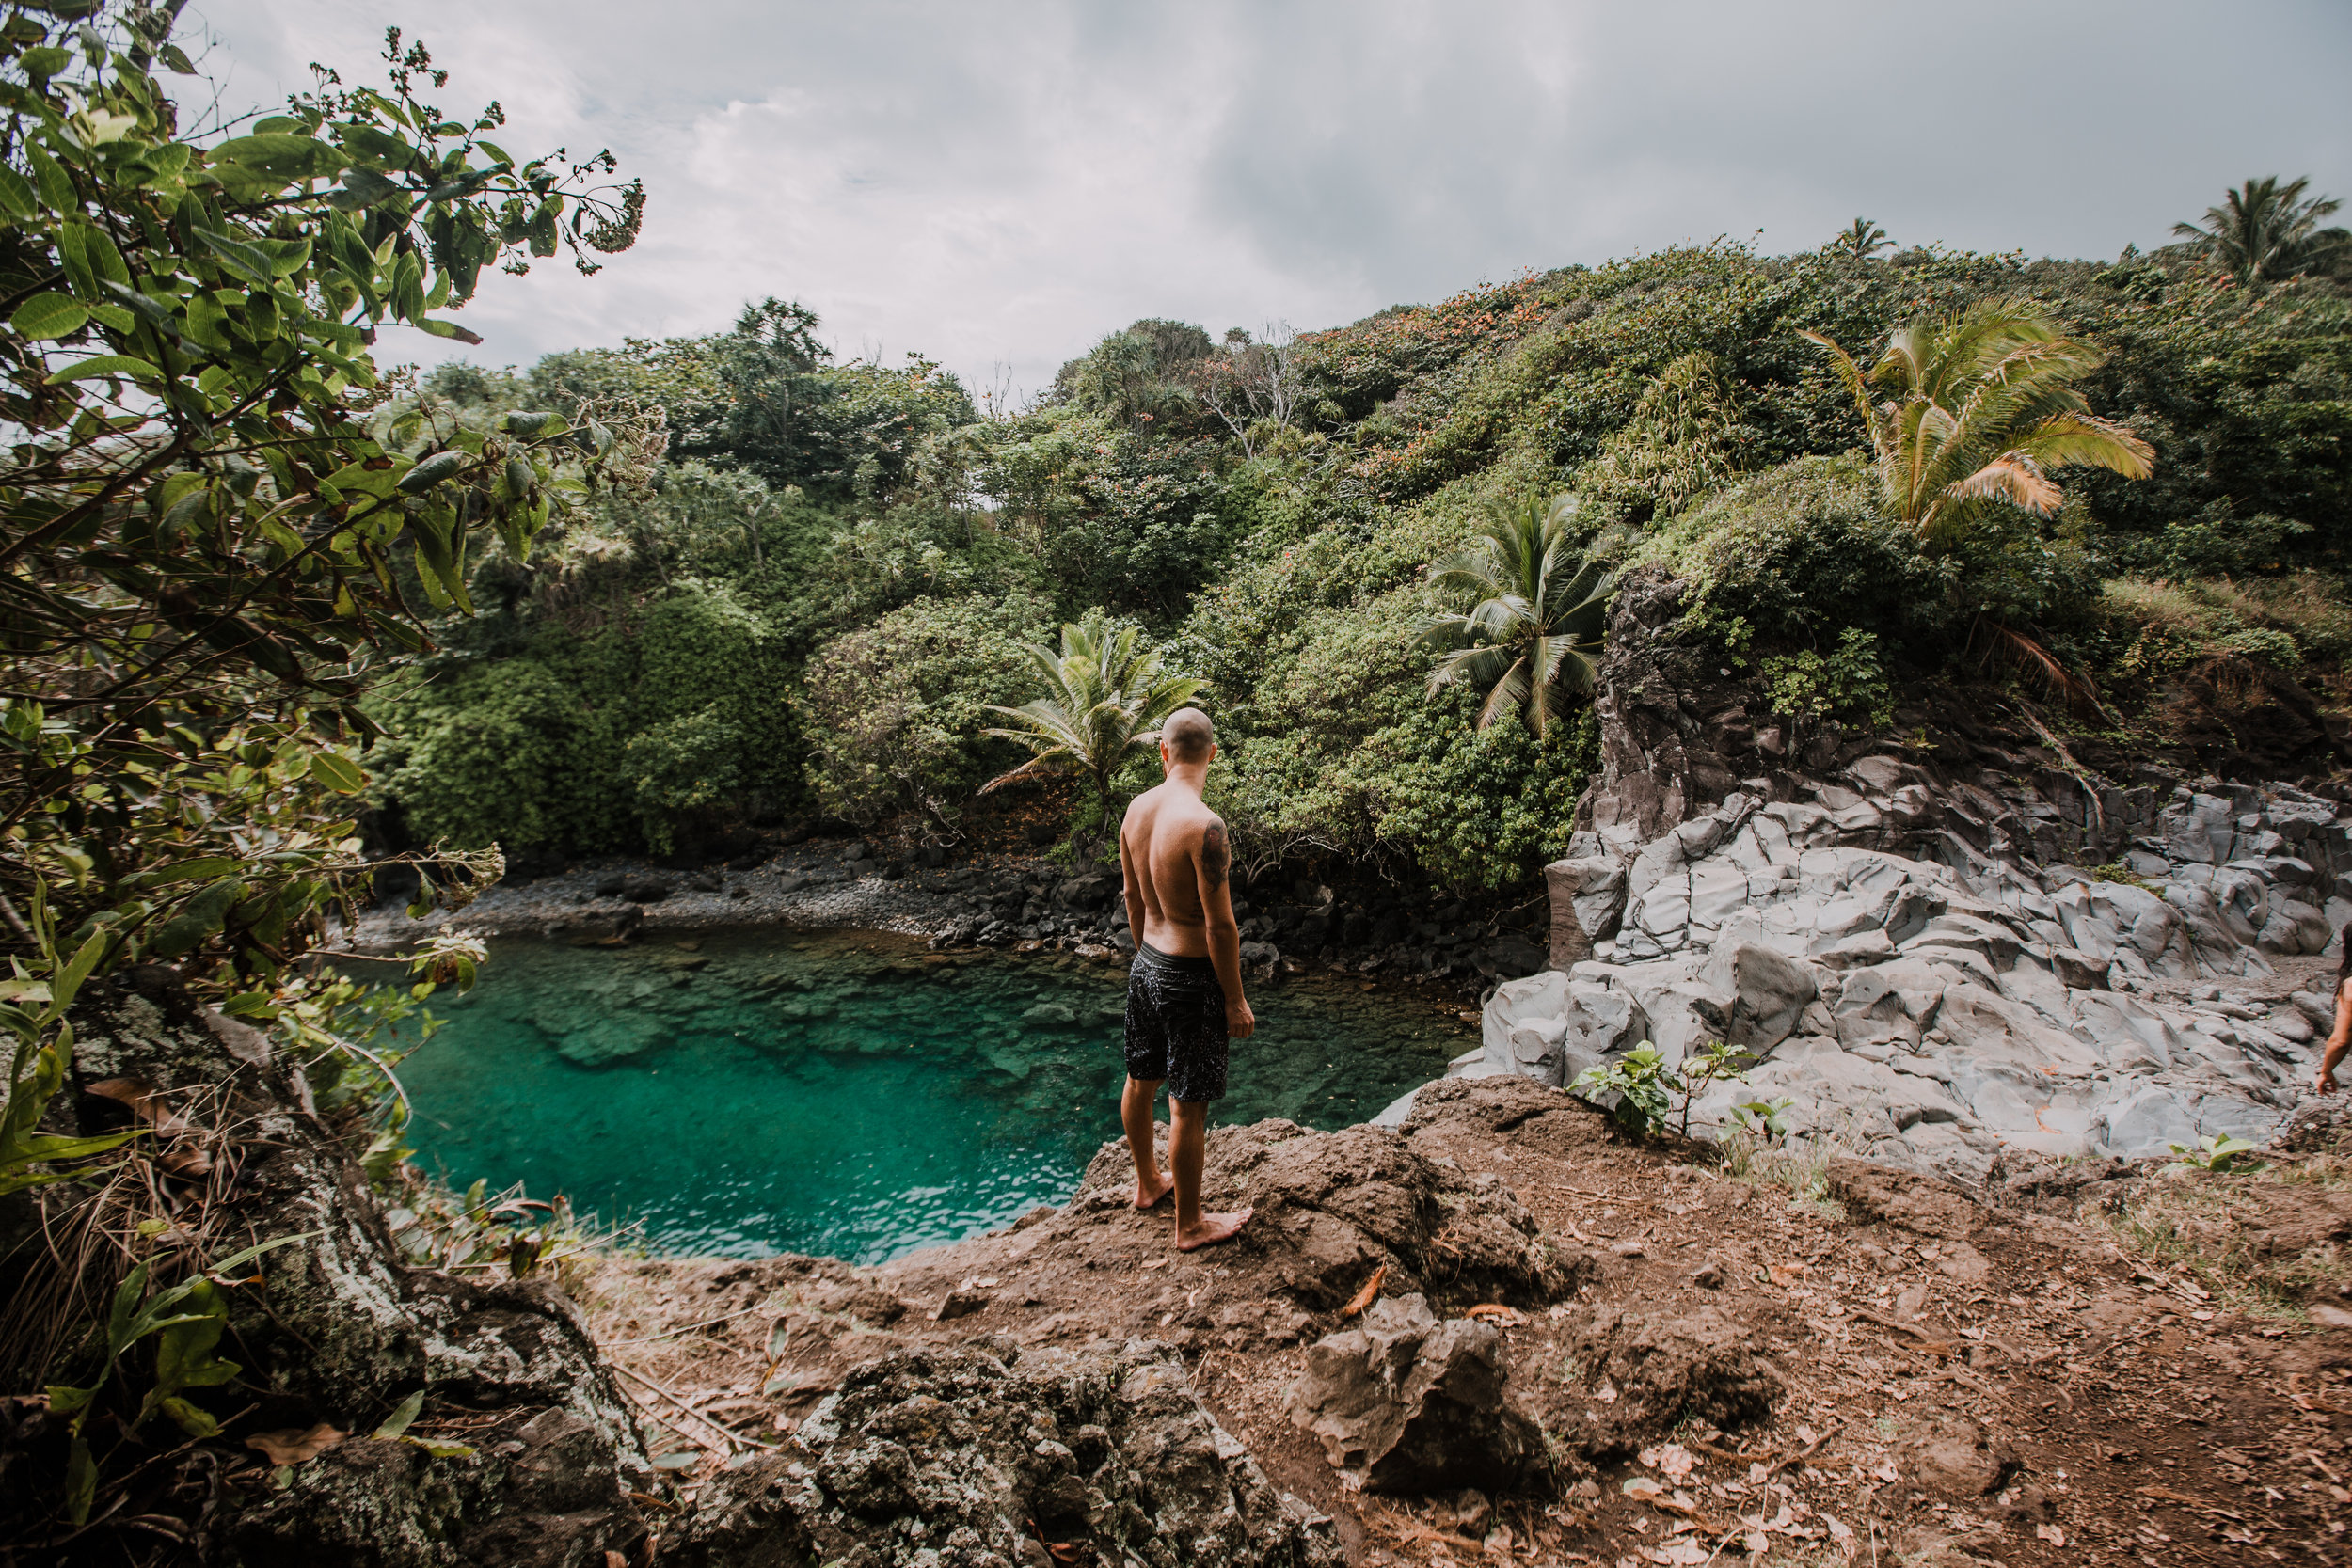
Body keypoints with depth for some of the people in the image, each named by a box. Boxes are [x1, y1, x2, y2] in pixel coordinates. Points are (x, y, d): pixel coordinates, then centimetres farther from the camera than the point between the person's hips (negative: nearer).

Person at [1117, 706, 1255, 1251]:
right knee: (1188, 1105, 6)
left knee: (1141, 1081, 23)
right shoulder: (1203, 825, -26)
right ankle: (1190, 1224, 22)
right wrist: (1236, 1001, -12)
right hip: (1191, 978, -8)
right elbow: (1220, 926, -22)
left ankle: (1148, 1182, 45)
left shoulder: (1136, 809, -2)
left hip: (1147, 965, 8)